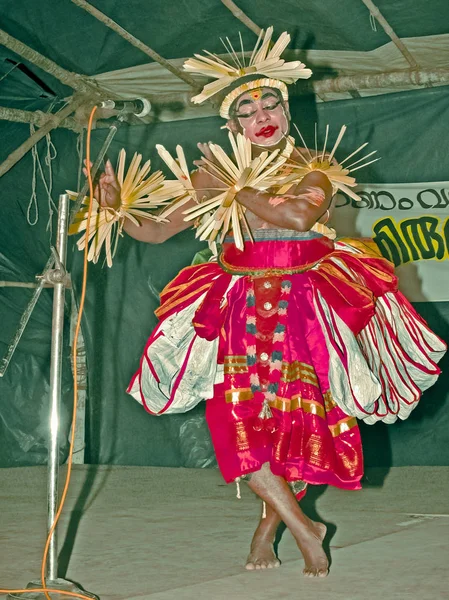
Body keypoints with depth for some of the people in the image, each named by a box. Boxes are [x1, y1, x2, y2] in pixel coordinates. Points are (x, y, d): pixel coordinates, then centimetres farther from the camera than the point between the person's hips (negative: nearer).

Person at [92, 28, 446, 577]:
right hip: (242, 314, 1)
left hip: (304, 310, -1)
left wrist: (229, 188, -20)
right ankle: (305, 529, 1)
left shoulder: (313, 173, -1)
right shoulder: (218, 179, 6)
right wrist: (116, 207, -11)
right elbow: (156, 231, 7)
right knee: (236, 420, -14)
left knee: (304, 423, -2)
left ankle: (270, 522, 24)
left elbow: (300, 215, -25)